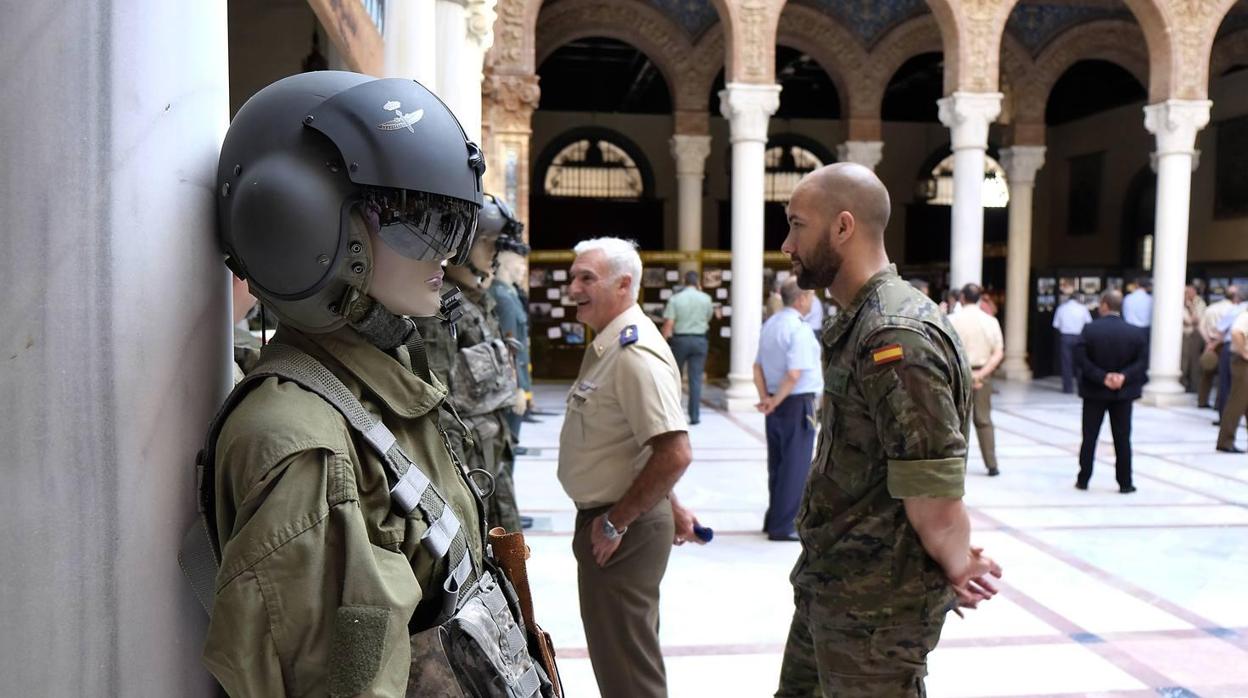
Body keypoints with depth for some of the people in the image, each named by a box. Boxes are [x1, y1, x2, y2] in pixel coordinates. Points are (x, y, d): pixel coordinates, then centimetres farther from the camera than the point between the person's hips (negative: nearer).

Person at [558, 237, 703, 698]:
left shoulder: (634, 353, -22)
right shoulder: (607, 345, 11)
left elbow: (674, 454, -29)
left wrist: (614, 523, -20)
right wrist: (670, 508, 20)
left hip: (624, 530, -10)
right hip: (605, 519, 10)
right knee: (618, 652, 23)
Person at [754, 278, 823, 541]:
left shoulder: (770, 324, 10)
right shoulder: (799, 329, -17)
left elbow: (758, 367, 11)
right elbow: (794, 375, -24)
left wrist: (765, 397, 2)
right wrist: (775, 401, -14)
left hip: (777, 404, 8)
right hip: (798, 404, -8)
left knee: (778, 463, 16)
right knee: (795, 466, 0)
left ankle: (774, 518, 26)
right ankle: (783, 526, 5)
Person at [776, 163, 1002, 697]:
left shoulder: (896, 337, -24)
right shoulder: (858, 323, 9)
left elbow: (935, 505, -26)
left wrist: (957, 571, -6)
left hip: (874, 607, -9)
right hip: (830, 587, 9)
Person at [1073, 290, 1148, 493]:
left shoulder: (1090, 330, -11)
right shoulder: (1136, 333, -4)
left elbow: (1080, 358, -16)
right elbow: (1142, 362, -8)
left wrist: (1102, 377, -15)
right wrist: (1124, 376, -13)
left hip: (1094, 392, -1)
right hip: (1123, 393, 1)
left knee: (1089, 437, 8)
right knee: (1122, 439, 7)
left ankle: (1083, 480, 13)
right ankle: (1125, 483, 11)